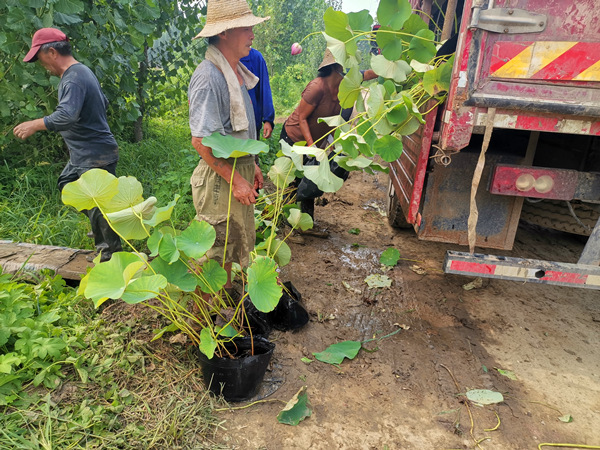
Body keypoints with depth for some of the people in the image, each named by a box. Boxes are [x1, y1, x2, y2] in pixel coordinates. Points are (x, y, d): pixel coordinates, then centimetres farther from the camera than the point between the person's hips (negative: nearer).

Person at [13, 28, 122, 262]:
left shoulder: (73, 79, -21)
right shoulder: (83, 71, 10)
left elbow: (66, 116, -34)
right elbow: (103, 102, 22)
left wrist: (35, 125, -23)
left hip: (95, 156, -11)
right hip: (82, 153, 11)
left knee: (97, 206, -3)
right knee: (66, 184, 24)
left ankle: (112, 251, 12)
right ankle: (101, 227, 32)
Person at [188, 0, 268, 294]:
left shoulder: (237, 71, 9)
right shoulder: (208, 77, -21)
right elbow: (201, 141, -24)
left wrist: (251, 165, 16)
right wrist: (236, 179, -21)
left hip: (239, 170, 9)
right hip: (219, 178, -9)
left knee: (234, 245, 22)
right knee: (214, 252, 4)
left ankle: (227, 293, 42)